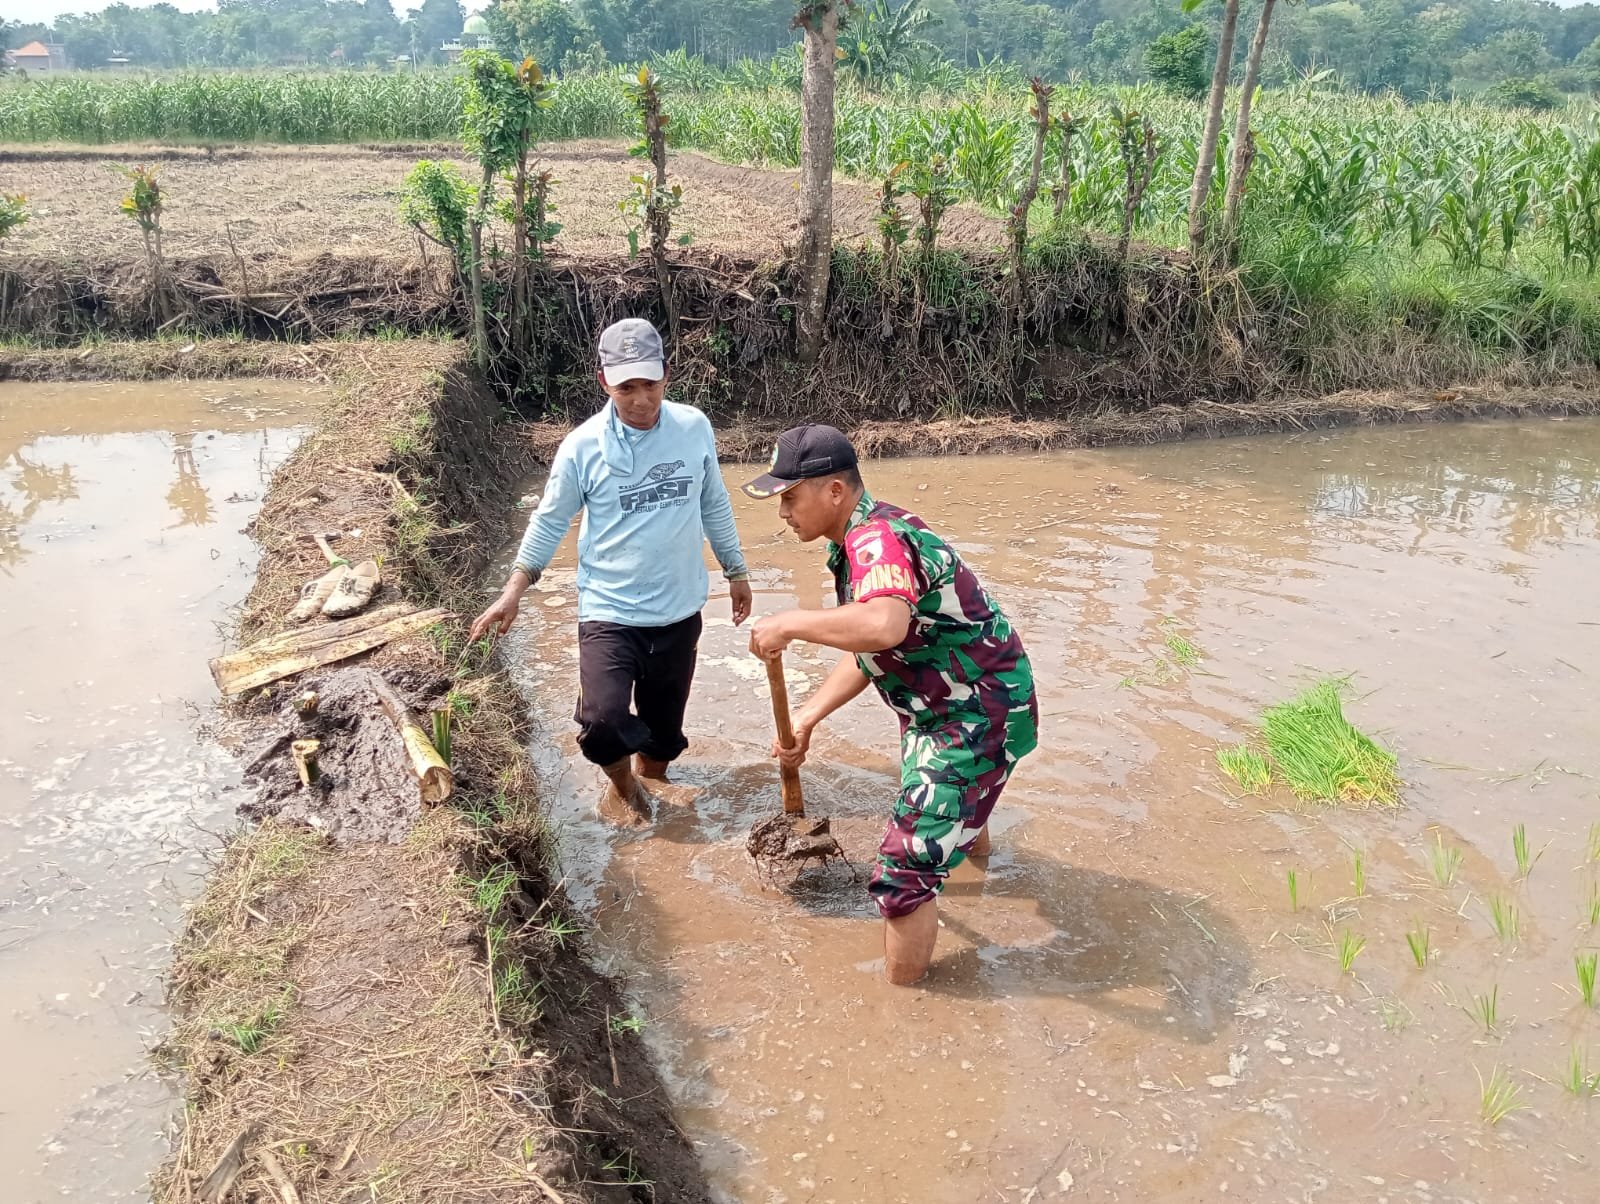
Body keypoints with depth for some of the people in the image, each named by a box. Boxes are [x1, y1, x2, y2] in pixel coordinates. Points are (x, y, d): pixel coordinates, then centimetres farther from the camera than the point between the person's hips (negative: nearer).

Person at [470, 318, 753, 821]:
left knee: (664, 724, 15)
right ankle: (623, 787, 15)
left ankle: (647, 788, 45)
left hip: (680, 611, 3)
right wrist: (515, 589, -6)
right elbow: (550, 521, 0)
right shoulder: (582, 446, -12)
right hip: (609, 612, -3)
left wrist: (736, 571, 16)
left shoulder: (695, 428, -4)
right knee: (603, 722, -19)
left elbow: (714, 505, 9)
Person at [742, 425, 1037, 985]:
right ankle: (973, 844, 72)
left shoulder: (878, 538, -28)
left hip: (980, 717, -11)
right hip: (946, 704, 11)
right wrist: (806, 718, 5)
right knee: (940, 794, 40)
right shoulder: (859, 541, 5)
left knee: (905, 873, -9)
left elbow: (884, 626, -50)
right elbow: (866, 653, 11)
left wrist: (789, 623, -38)